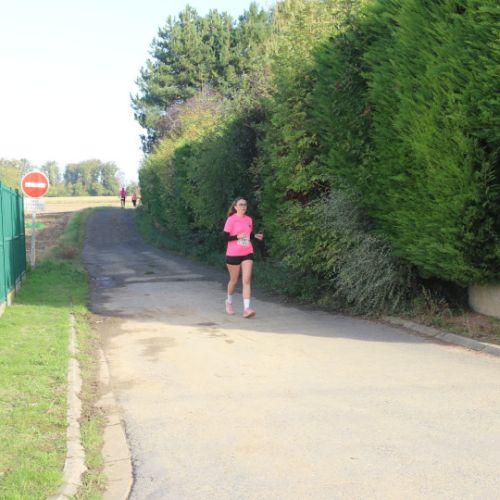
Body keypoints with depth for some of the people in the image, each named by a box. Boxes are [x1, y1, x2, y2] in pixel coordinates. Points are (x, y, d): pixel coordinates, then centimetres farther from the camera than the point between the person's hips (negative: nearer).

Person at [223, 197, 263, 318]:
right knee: (234, 280, 10)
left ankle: (246, 308, -15)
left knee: (246, 280, -10)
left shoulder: (249, 220, 7)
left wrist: (255, 236, -1)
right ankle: (229, 301, 37)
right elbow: (225, 237, -10)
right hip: (233, 254, -3)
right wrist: (238, 236, -24)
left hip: (247, 254, 3)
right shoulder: (231, 220, -8)